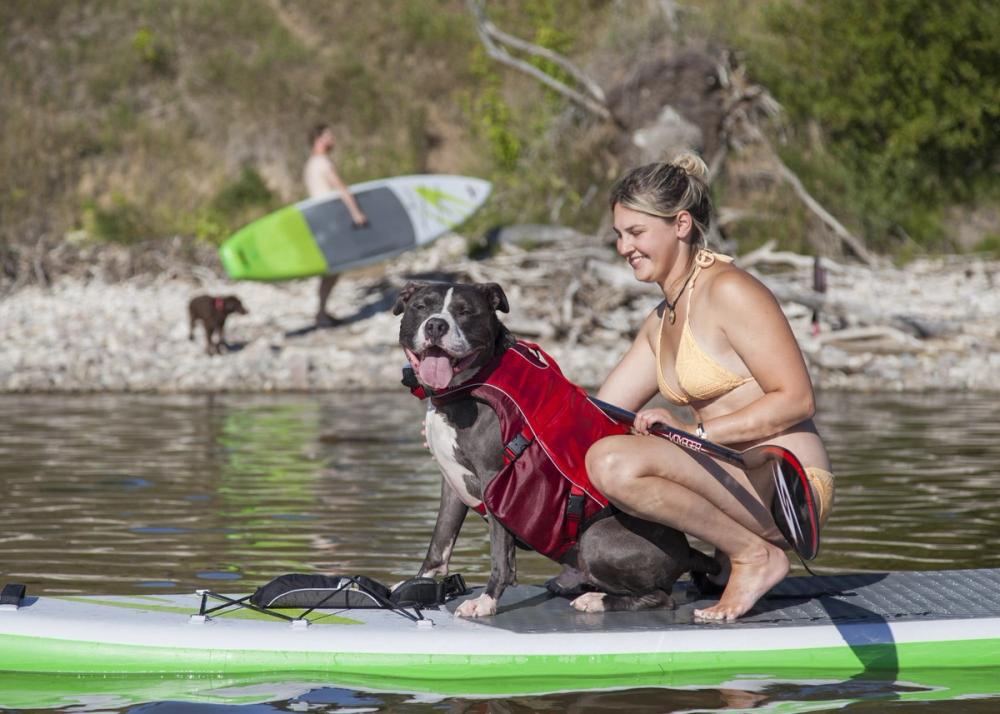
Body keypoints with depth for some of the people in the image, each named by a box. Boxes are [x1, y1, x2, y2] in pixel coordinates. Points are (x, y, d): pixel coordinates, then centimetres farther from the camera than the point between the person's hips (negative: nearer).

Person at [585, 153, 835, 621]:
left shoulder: (729, 292, -11)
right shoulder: (662, 321, 17)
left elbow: (795, 400, -16)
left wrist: (695, 432, -19)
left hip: (789, 484, -10)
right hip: (738, 480, 10)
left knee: (613, 462, -27)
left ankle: (756, 556, -11)